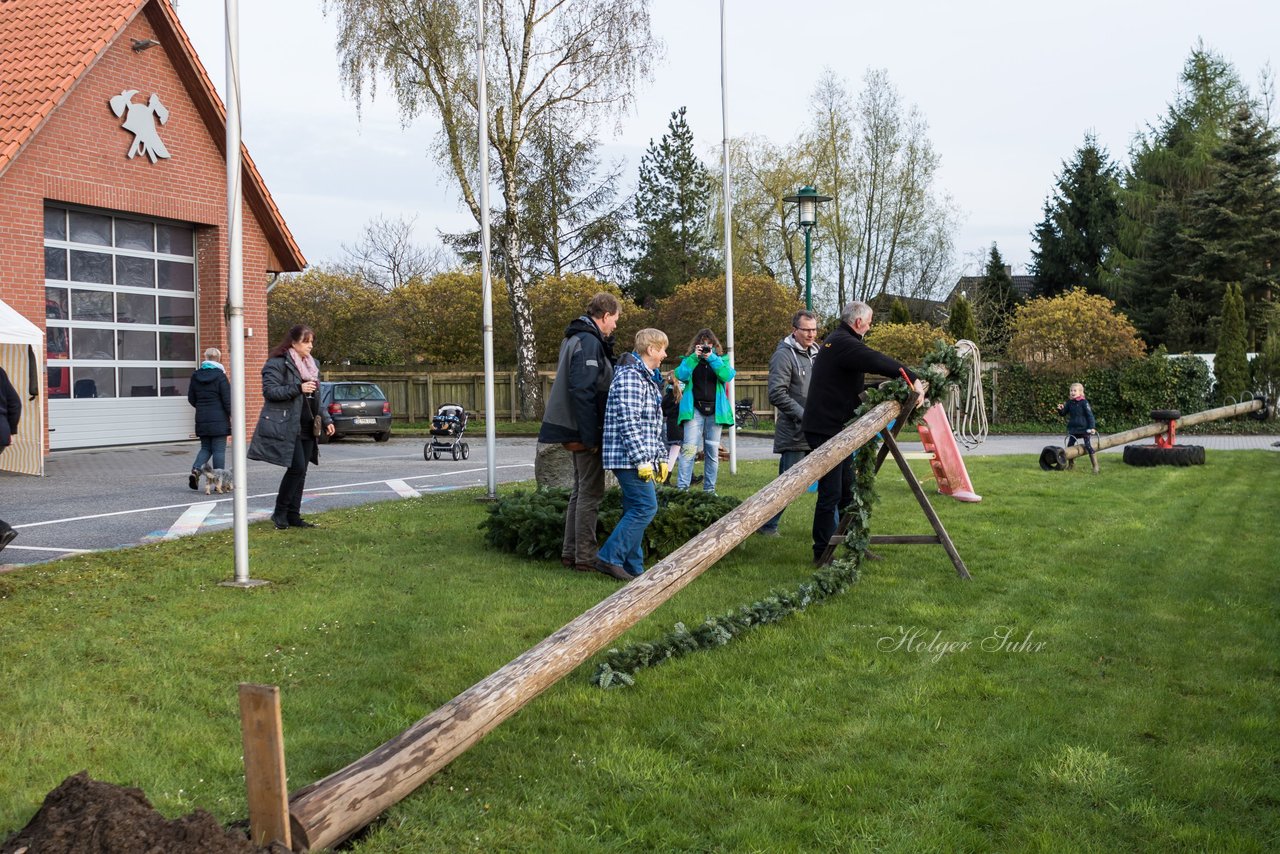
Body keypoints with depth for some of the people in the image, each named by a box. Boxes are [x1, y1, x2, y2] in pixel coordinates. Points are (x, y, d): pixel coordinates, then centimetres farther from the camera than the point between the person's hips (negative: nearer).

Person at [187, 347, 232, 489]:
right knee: (219, 450, 1)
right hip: (219, 420, -5)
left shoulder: (196, 376, 5)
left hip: (202, 420, 5)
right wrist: (232, 415, -3)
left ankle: (196, 470, -6)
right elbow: (227, 400, -12)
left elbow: (191, 399, 11)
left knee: (205, 448, 17)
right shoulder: (220, 376, -10)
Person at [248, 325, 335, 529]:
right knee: (296, 468, -13)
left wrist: (326, 420, 17)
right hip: (286, 427, -8)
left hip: (306, 428, 8)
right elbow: (269, 390, -16)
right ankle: (280, 513, 0)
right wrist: (298, 388, -22)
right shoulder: (277, 363, -7)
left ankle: (293, 516, 13)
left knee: (300, 471, 7)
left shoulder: (311, 365, 19)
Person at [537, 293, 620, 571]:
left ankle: (570, 553, 22)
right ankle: (585, 558, 1)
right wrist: (589, 437, -23)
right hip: (588, 431, -10)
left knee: (581, 491, 16)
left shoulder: (576, 339, 16)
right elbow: (583, 392, -24)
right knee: (590, 493, -4)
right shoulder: (589, 343, -17)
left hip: (579, 431, 10)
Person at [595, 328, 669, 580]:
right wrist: (642, 459, -22)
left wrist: (661, 457, 21)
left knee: (635, 510, 10)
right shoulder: (631, 377, -14)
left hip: (644, 460, 10)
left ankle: (633, 568, 13)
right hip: (629, 456, -10)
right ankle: (609, 557, -10)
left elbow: (655, 425, 25)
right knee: (646, 507, -13)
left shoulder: (649, 378, 20)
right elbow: (628, 422, -21)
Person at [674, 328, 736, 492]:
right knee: (689, 449, -14)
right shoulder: (689, 361, 11)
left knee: (713, 452, 7)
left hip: (714, 411, 2)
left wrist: (711, 358, -15)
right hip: (694, 411, -2)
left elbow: (727, 376, -8)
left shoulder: (720, 361, 13)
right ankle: (682, 488, -17)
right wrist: (694, 357, -14)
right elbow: (680, 375, -9)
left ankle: (709, 489, 15)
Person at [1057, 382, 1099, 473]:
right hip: (1073, 428, 6)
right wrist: (1061, 409, -11)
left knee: (1088, 446, -8)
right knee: (1069, 446, 10)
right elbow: (1064, 413, 12)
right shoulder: (1069, 403, 4)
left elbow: (1090, 415, -12)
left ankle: (1095, 466, -3)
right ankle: (1071, 464, 24)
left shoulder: (1084, 402, -12)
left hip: (1084, 428, -6)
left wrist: (1092, 427, -17)